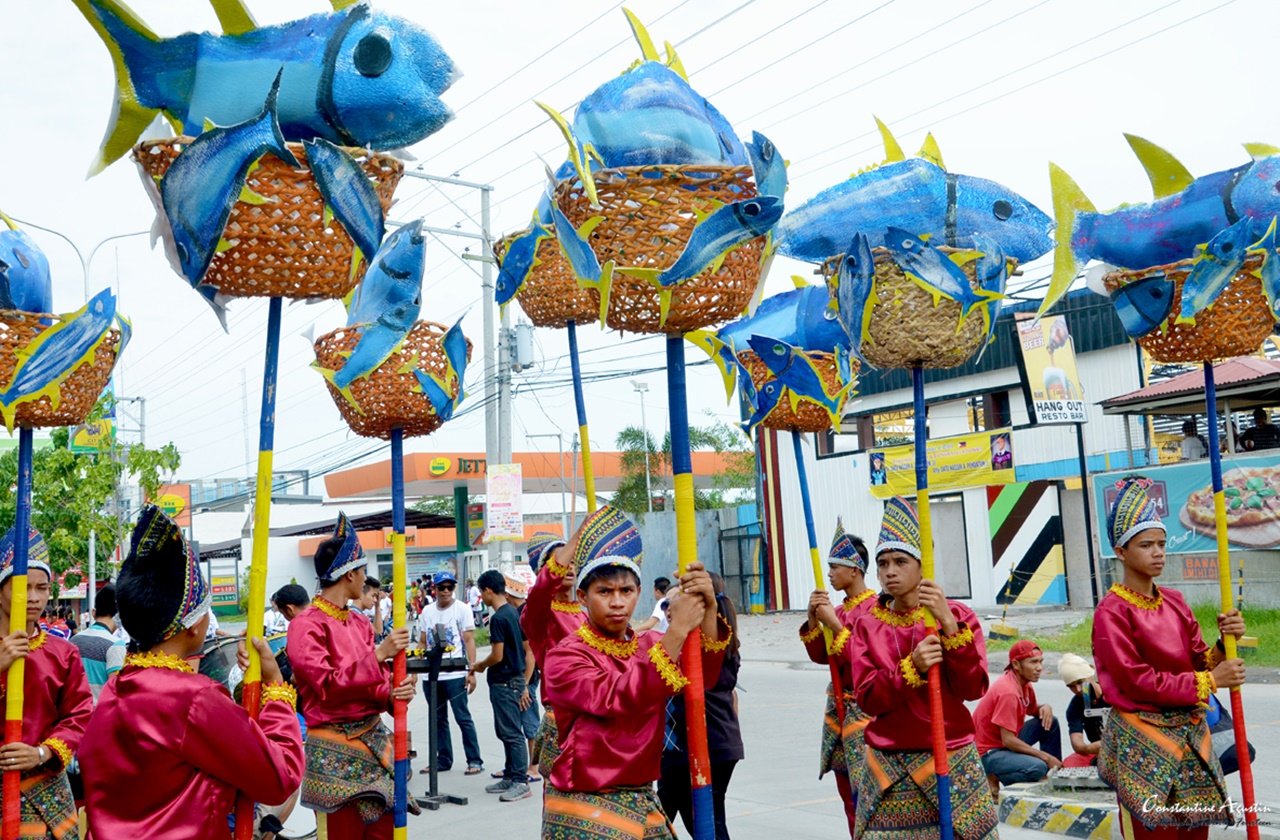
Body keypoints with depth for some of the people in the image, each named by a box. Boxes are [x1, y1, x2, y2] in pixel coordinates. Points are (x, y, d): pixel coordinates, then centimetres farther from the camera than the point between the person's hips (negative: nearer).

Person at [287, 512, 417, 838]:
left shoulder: (360, 622, 10)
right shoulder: (306, 625, -12)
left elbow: (374, 681, 11)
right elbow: (328, 685, -21)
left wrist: (394, 693, -11)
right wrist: (379, 654, -22)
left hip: (374, 739, 7)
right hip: (335, 750, -7)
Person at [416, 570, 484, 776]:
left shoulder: (462, 609, -3)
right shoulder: (427, 611, 11)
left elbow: (469, 640, -6)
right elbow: (422, 642, 13)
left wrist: (471, 670, -14)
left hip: (455, 674, -5)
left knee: (463, 717, -3)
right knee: (438, 719, 13)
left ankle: (475, 760, 3)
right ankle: (443, 760, 23)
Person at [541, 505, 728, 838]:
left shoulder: (652, 645, 5)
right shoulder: (564, 657, -11)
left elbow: (704, 677, -13)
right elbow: (618, 698, -28)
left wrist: (708, 610, -29)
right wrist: (677, 630, -30)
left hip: (644, 803, 5)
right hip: (585, 810, -5)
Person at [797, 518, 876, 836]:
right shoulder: (839, 608, 11)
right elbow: (820, 656, 8)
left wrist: (834, 624, -21)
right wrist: (814, 620, -6)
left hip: (864, 709, -8)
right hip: (837, 706, 8)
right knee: (847, 793, 12)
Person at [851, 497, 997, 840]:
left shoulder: (958, 616, -1)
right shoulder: (867, 624, 3)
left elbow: (973, 688, -11)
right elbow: (867, 698, -6)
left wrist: (949, 625, -21)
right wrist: (912, 667, -22)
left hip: (949, 760, -1)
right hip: (888, 768, 1)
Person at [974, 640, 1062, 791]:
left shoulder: (1024, 683, 2)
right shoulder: (1008, 692, -26)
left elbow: (1032, 709, 21)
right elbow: (1008, 740, -27)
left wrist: (1045, 707, -4)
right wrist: (1046, 757, -19)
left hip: (1007, 742, 10)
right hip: (988, 753, -10)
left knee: (1050, 723, 6)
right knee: (1038, 768, -31)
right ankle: (995, 778, -8)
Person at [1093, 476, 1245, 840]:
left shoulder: (1175, 602, 7)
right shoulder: (1112, 613, -13)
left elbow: (1200, 664, 7)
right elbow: (1138, 681, -18)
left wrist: (1226, 643, -12)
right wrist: (1210, 681, -15)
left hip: (1191, 734, 6)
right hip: (1143, 740, -6)